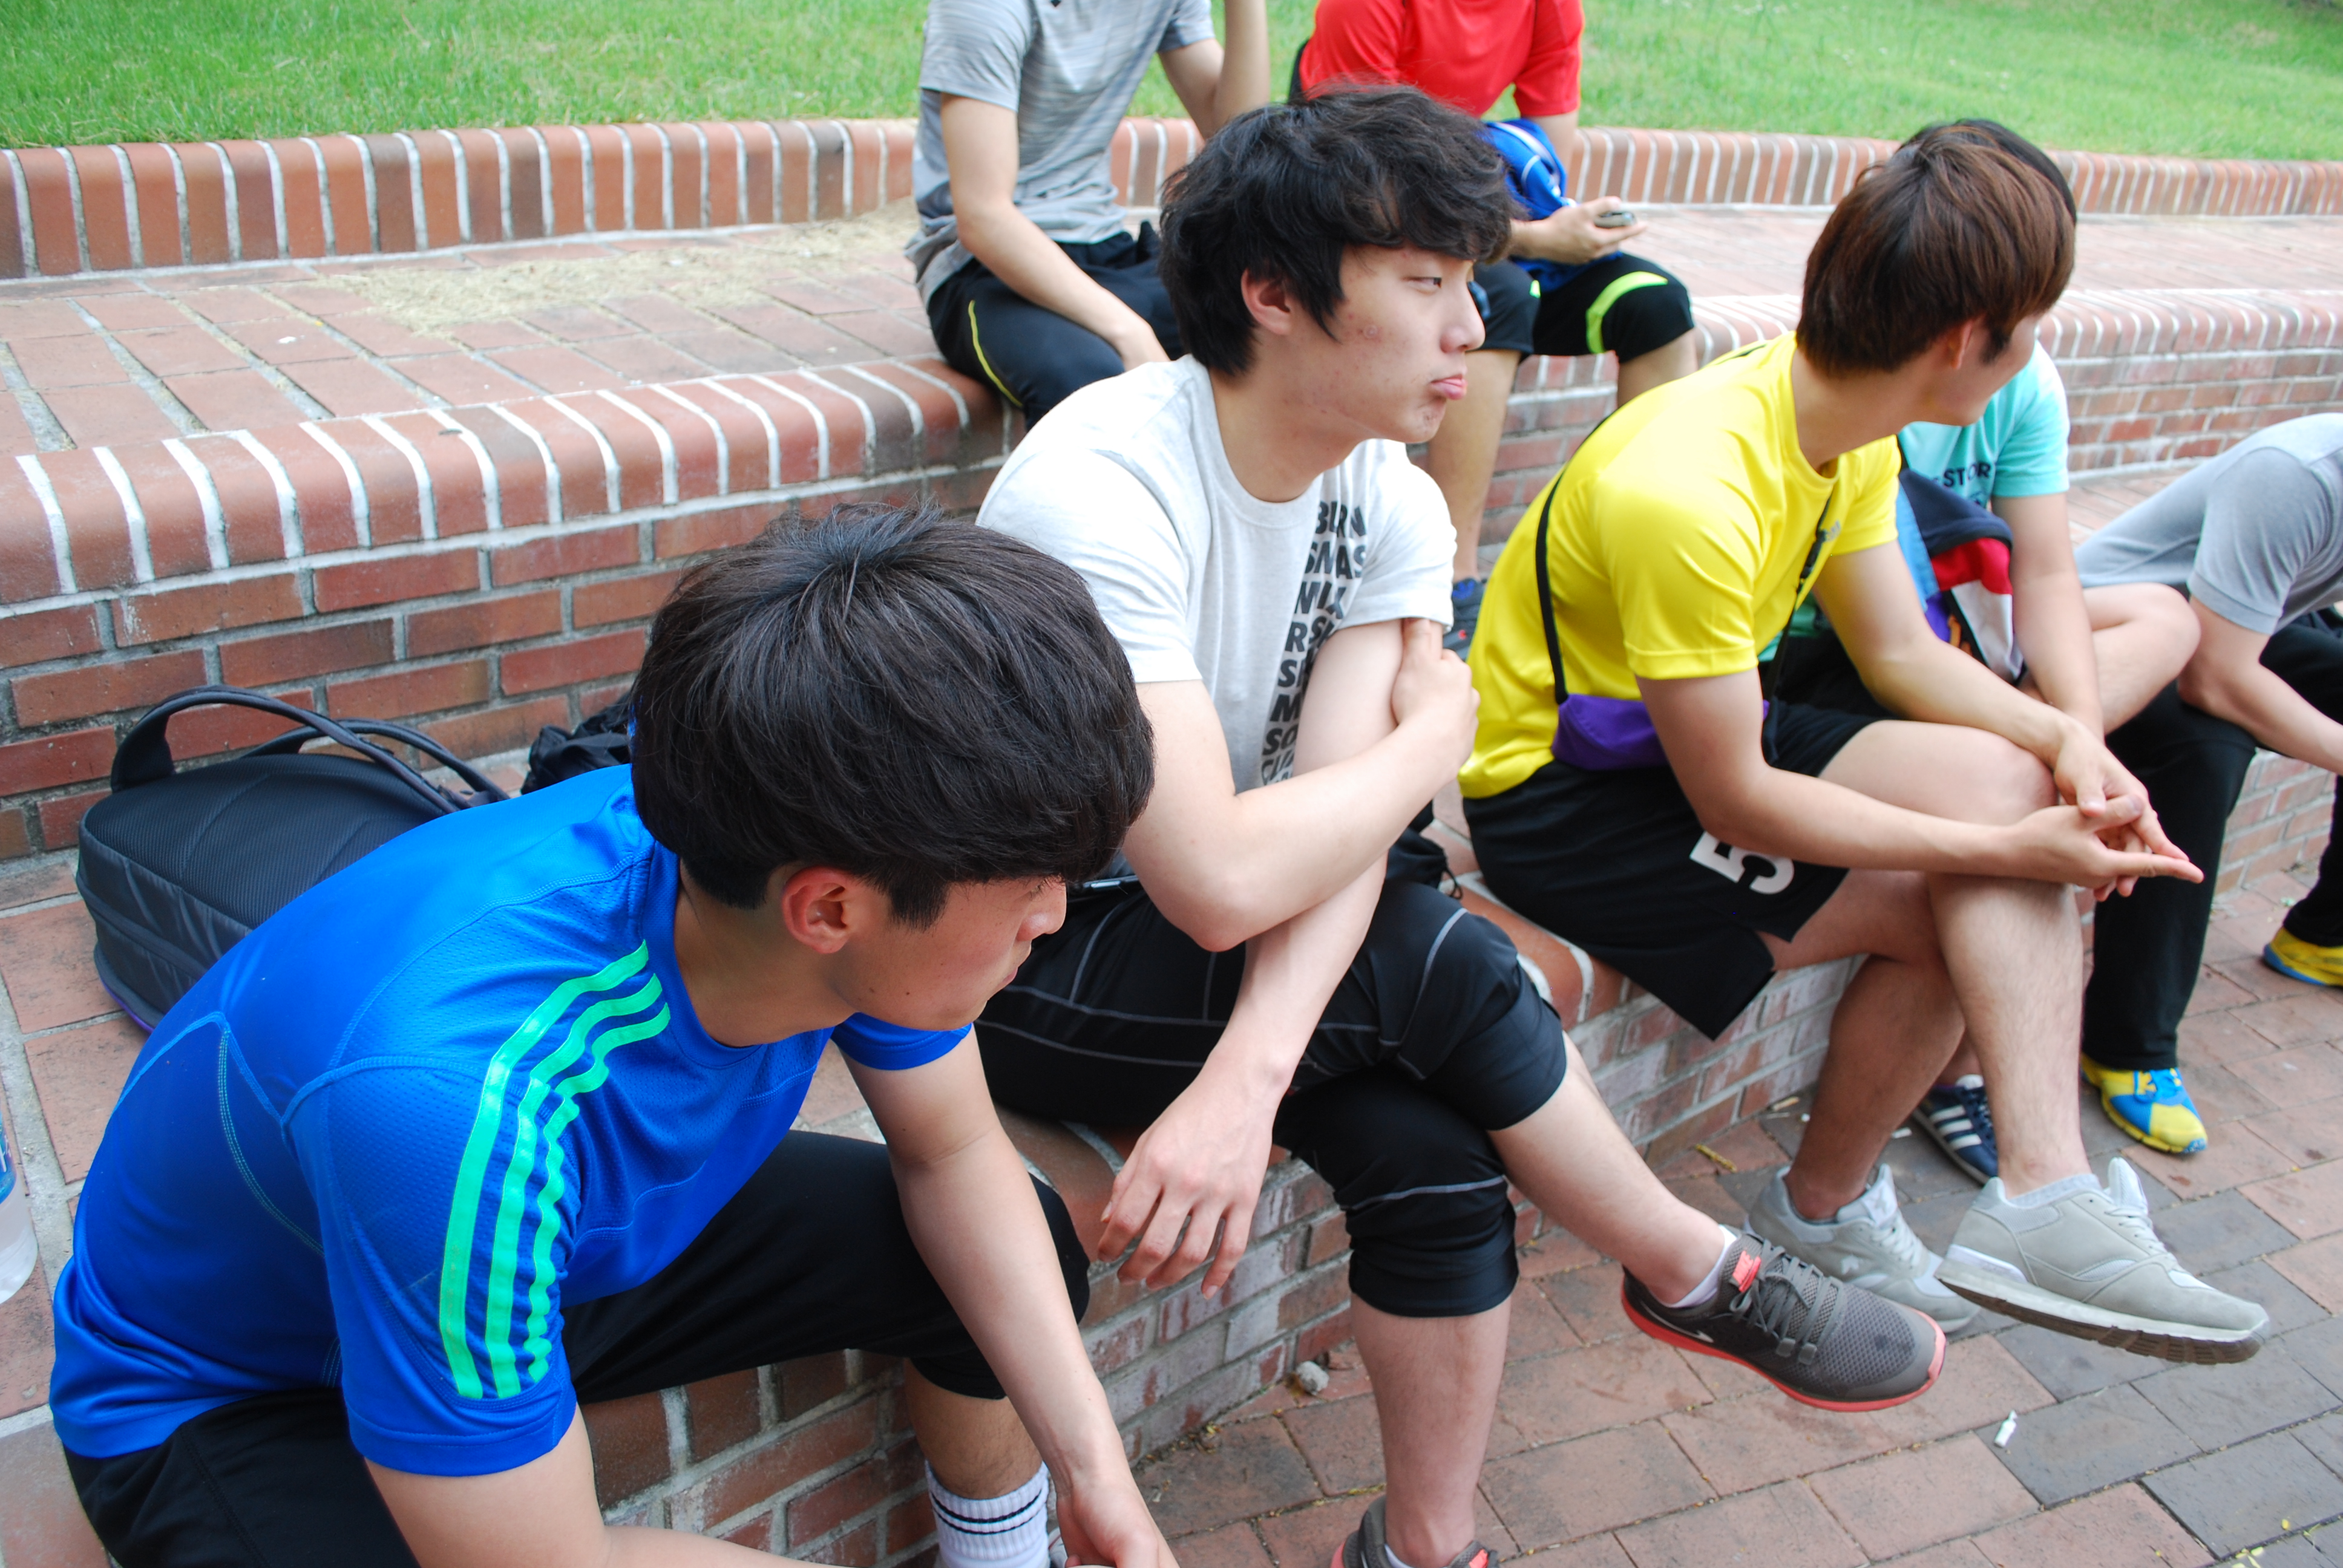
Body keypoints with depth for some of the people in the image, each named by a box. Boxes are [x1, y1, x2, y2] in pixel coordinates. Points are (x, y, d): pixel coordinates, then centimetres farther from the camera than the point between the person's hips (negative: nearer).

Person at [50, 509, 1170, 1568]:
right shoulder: (455, 1097, -44)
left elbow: (956, 1154, -7)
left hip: (577, 1244, 6)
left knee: (1017, 1244, -1)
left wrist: (1095, 1465, -15)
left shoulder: (862, 852, -24)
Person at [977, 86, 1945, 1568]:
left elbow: (1340, 830, -16)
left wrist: (1248, 1074, -33)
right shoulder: (1096, 491, -27)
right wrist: (1438, 728, -16)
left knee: (1433, 1156, -18)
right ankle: (1703, 1277, 3)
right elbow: (1221, 883, -32)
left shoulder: (1394, 504, -5)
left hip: (1192, 938, 6)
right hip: (1028, 956, -6)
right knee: (1439, 964, -22)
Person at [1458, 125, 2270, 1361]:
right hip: (1562, 798, -8)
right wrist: (2007, 851, -20)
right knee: (1946, 901, -15)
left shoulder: (1846, 423, -2)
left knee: (1997, 776, -15)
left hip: (1704, 735, 8)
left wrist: (2062, 739, -12)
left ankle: (2041, 1199, -11)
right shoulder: (1688, 493, -30)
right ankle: (1823, 1212, 8)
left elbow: (1901, 653, 7)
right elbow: (1733, 802, -25)